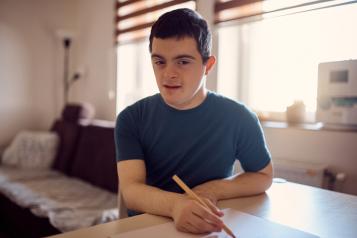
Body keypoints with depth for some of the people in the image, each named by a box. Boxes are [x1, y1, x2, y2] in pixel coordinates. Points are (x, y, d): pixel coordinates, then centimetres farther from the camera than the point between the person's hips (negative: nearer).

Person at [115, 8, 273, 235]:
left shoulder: (237, 118, -7)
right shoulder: (131, 119, -7)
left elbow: (264, 176, 5)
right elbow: (131, 190, -16)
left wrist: (213, 189, -11)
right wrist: (175, 205, -36)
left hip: (210, 228, 1)